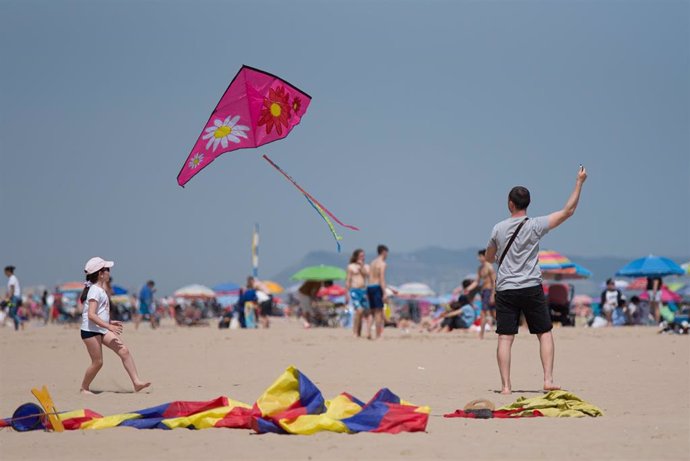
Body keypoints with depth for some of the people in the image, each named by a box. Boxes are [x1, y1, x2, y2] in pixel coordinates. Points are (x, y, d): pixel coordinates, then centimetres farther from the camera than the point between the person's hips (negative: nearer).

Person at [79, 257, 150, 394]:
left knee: (124, 351, -4)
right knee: (98, 362, -4)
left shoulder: (101, 290, 15)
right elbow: (91, 315, -24)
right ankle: (84, 388, 16)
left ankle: (136, 382, -8)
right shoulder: (95, 290, -16)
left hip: (102, 330, 9)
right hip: (90, 330, -9)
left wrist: (110, 322, 16)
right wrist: (109, 327, -27)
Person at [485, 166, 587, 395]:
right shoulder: (535, 226, -3)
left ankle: (506, 385, -5)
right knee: (545, 334, 8)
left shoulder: (498, 229, 3)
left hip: (505, 289, 1)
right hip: (531, 288, -1)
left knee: (505, 337, 0)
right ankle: (548, 380, -1)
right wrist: (579, 182, 2)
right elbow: (568, 211, -3)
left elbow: (488, 258, 18)